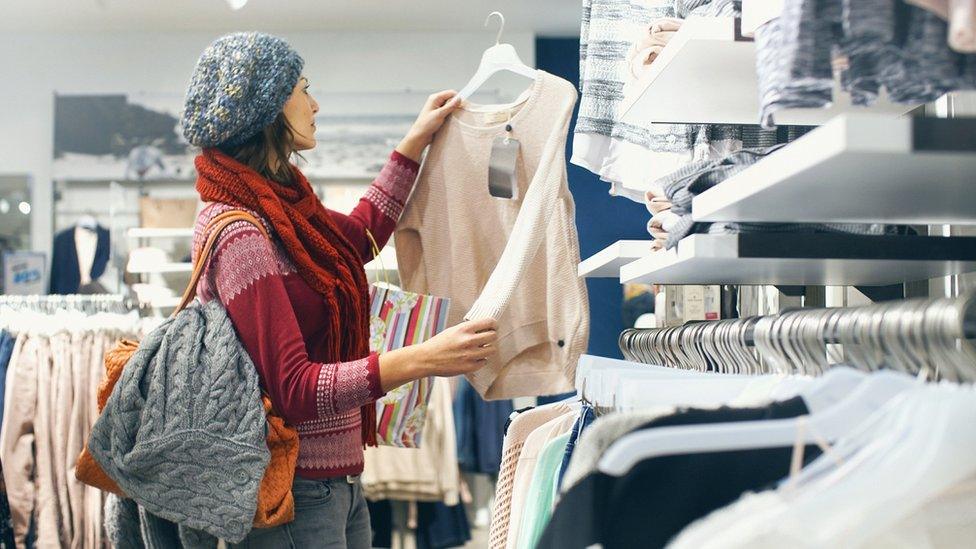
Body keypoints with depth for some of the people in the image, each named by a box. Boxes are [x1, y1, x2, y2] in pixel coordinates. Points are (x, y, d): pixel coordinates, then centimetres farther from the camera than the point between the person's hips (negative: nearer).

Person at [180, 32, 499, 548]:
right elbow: (293, 388, -25)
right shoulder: (239, 235, -21)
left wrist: (415, 142, 30)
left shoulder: (279, 201, 8)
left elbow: (358, 236, 29)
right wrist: (420, 360, -30)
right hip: (297, 493, -9)